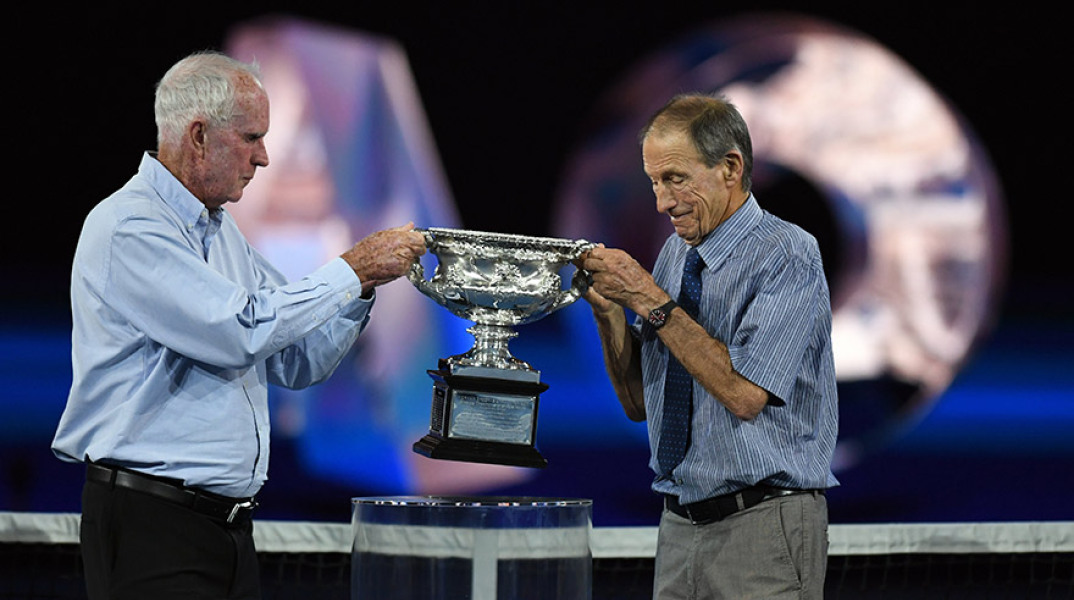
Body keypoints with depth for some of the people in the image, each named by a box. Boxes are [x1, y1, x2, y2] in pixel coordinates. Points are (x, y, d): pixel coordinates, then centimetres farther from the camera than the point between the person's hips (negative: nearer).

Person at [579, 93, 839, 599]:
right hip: (680, 528, 6)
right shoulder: (674, 253, 10)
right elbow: (639, 402, 12)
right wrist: (608, 310, -4)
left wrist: (650, 300, -18)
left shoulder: (788, 254, -12)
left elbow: (745, 395, -22)